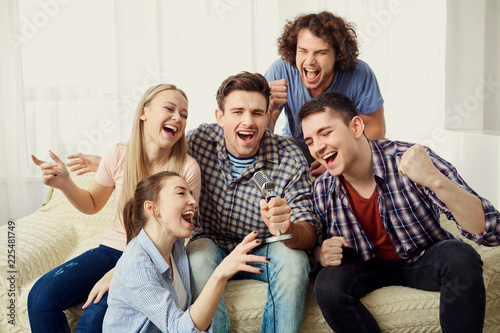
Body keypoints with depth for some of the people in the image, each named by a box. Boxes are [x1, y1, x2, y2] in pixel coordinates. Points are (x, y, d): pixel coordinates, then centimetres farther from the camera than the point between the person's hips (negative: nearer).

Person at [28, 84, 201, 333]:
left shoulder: (187, 169, -15)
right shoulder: (119, 156, -6)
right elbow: (91, 205, 12)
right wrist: (65, 184, -11)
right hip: (112, 248, 4)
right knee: (41, 296, -16)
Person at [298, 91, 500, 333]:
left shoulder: (407, 160, -25)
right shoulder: (322, 190, -14)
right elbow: (315, 248, 5)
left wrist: (435, 180, -45)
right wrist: (322, 254, -22)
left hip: (424, 261, -2)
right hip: (369, 266, 2)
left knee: (459, 257, -33)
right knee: (327, 285, -28)